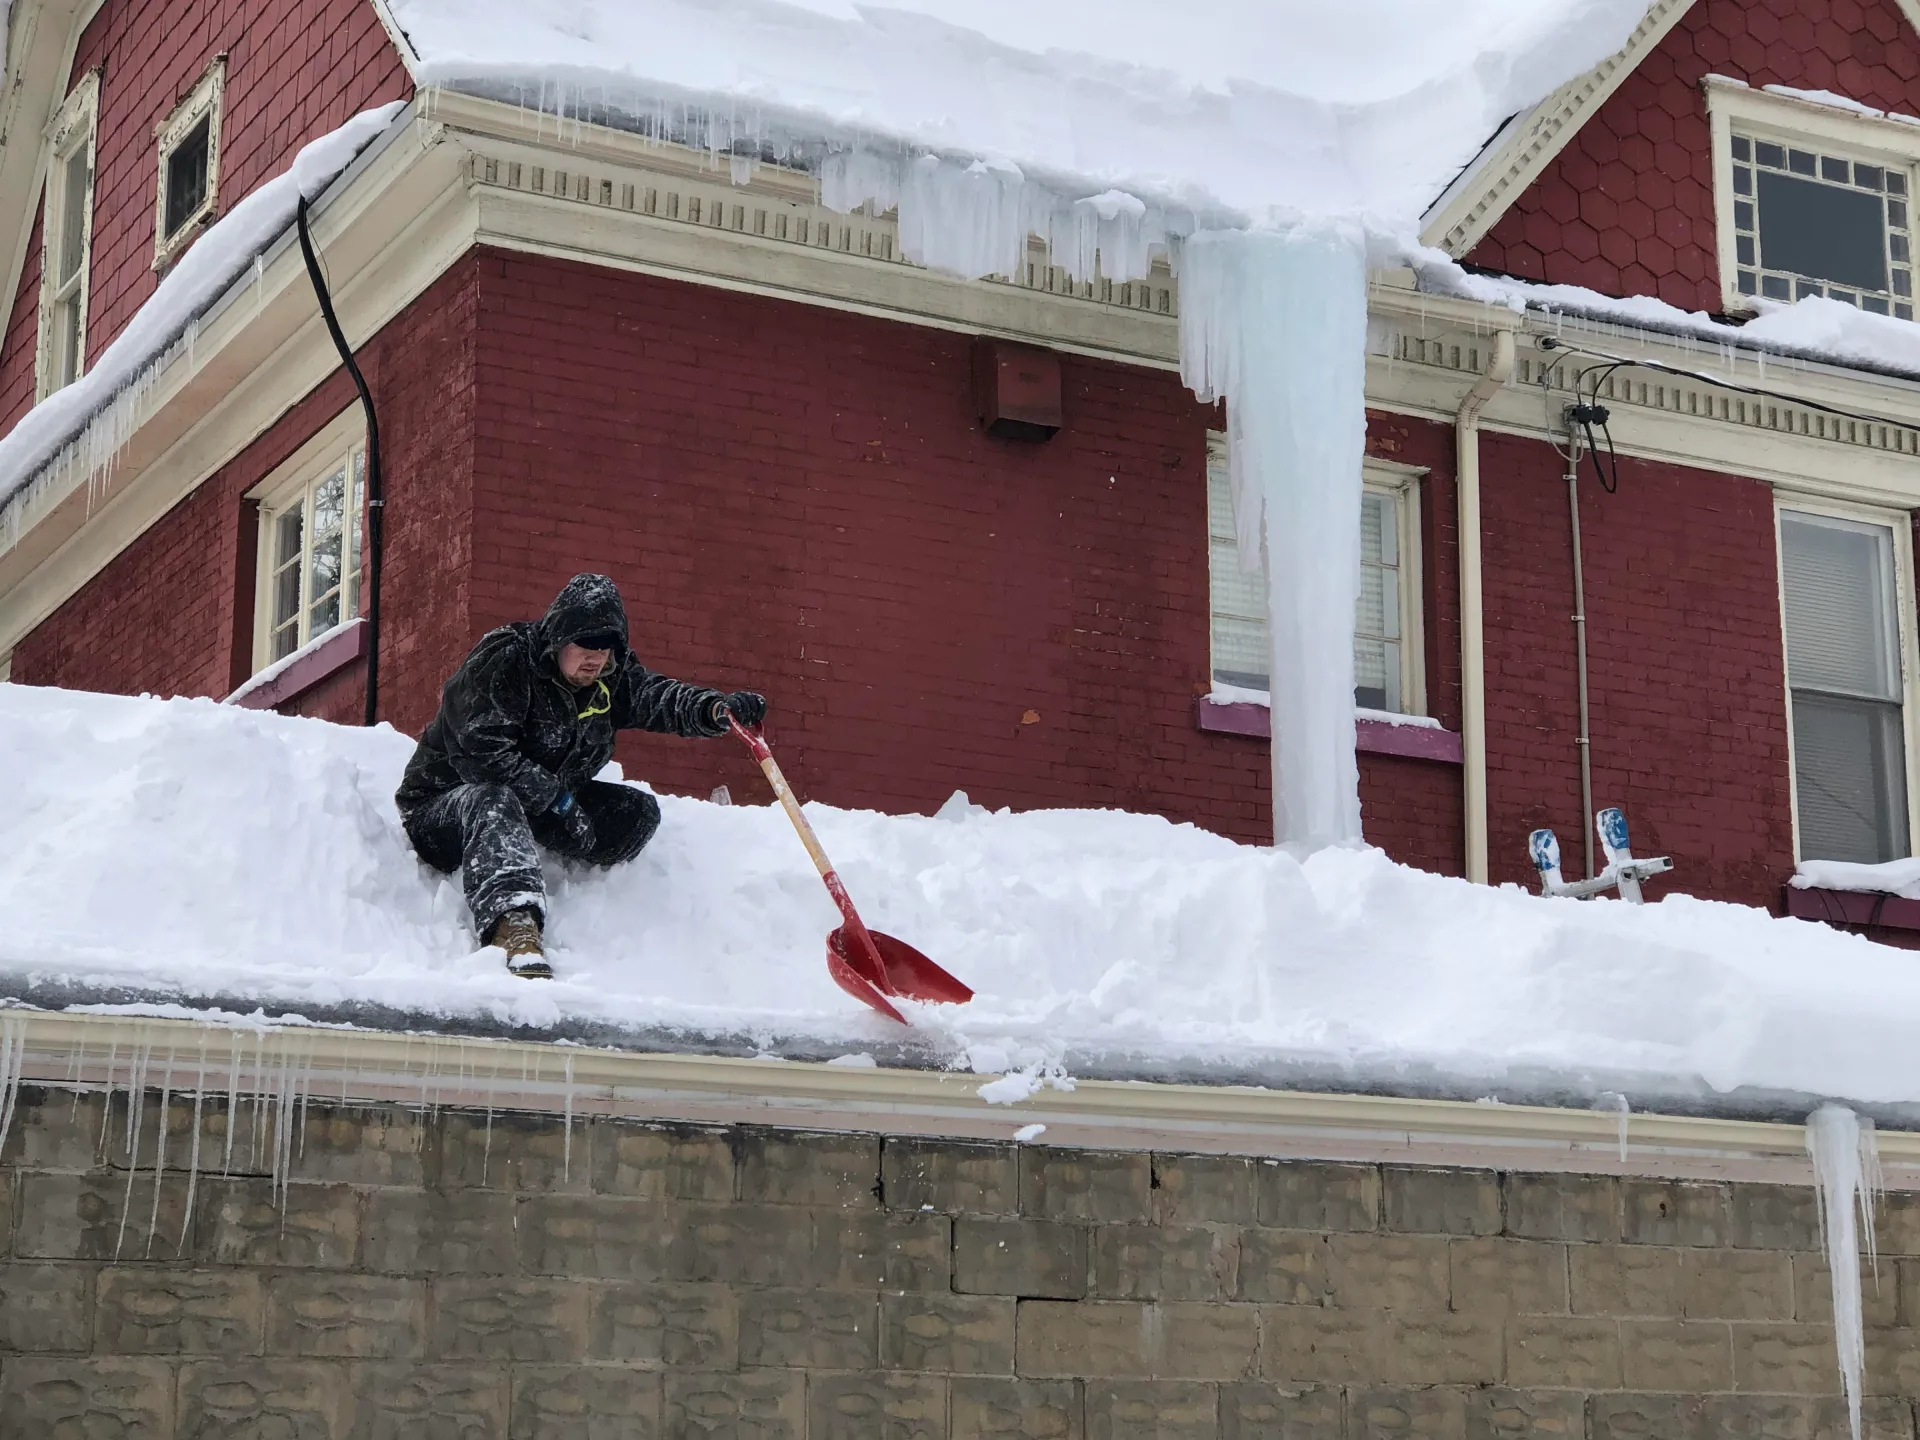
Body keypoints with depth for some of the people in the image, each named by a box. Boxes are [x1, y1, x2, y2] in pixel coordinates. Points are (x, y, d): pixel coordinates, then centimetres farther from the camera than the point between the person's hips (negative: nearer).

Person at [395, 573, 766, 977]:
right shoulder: (501, 660, -22)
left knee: (638, 812, -4)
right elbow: (481, 754, -30)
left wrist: (718, 709, -38)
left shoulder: (611, 678, 0)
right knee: (494, 800, -43)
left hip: (544, 804, 8)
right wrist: (555, 799, -27)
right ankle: (513, 925, -61)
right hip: (444, 804, -7)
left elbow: (658, 698, -17)